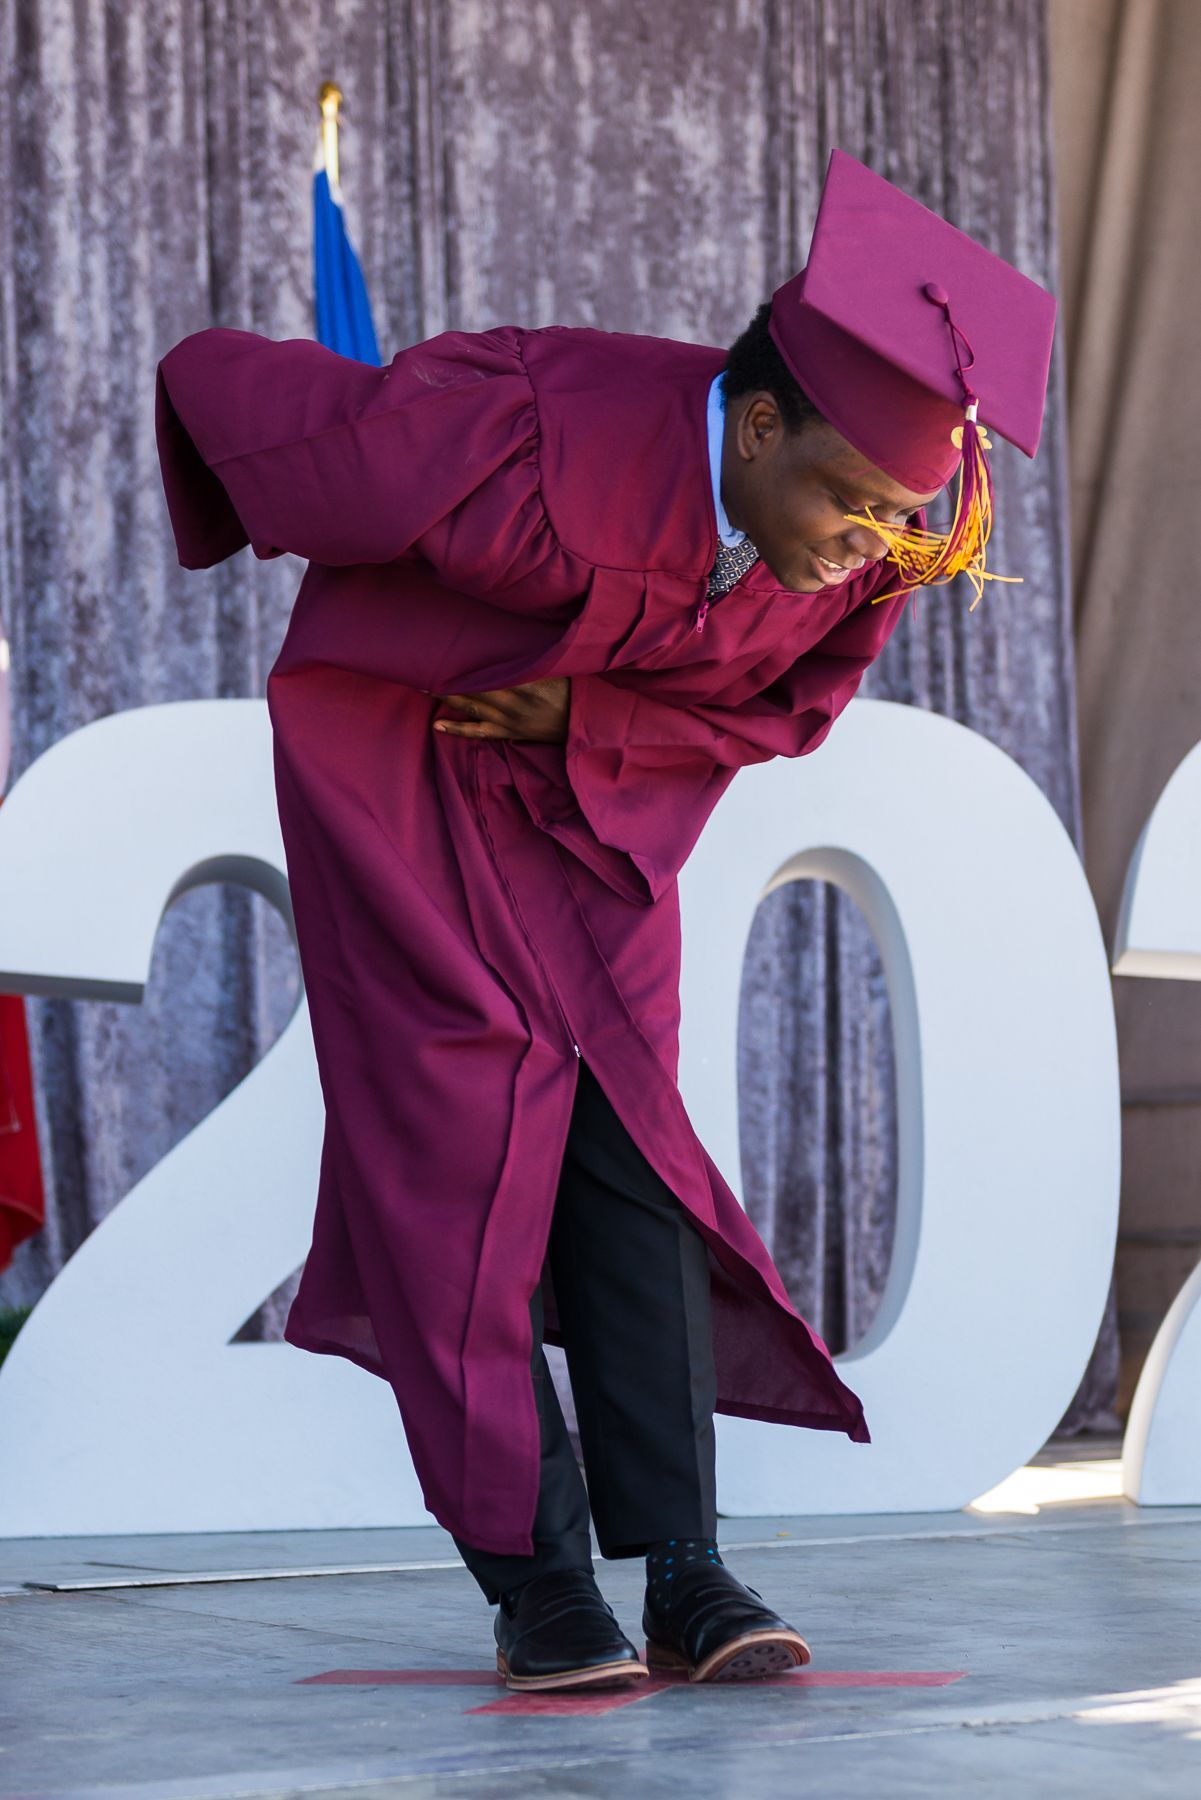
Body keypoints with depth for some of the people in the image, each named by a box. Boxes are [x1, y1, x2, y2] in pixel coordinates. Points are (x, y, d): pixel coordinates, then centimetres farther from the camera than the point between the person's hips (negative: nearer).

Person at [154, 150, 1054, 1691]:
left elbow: (783, 707, -1)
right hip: (392, 744, -4)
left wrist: (582, 717, -17)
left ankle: (683, 1574, -3)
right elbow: (215, 379, -25)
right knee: (463, 1128, -9)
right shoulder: (525, 467, -39)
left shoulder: (872, 538, -23)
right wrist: (237, 539, -2)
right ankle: (532, 1580, -5)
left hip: (598, 786, 4)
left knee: (627, 1131, -3)